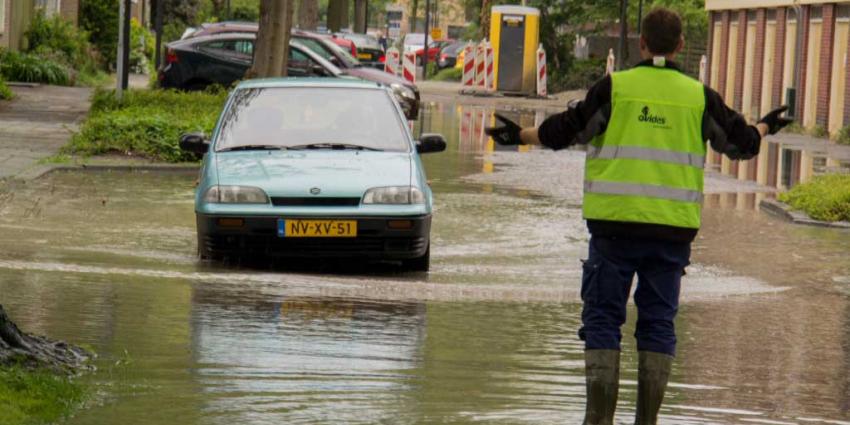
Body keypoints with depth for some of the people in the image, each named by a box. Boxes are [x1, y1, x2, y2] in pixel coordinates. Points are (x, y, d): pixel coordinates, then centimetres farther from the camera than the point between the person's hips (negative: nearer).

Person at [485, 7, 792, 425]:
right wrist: (765, 126, 35)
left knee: (602, 318, 4)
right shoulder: (699, 96, 4)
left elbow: (566, 131, -2)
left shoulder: (615, 88, -3)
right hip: (672, 229, 2)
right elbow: (740, 142, 14)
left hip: (616, 223, -2)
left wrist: (520, 135, 15)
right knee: (658, 321, 9)